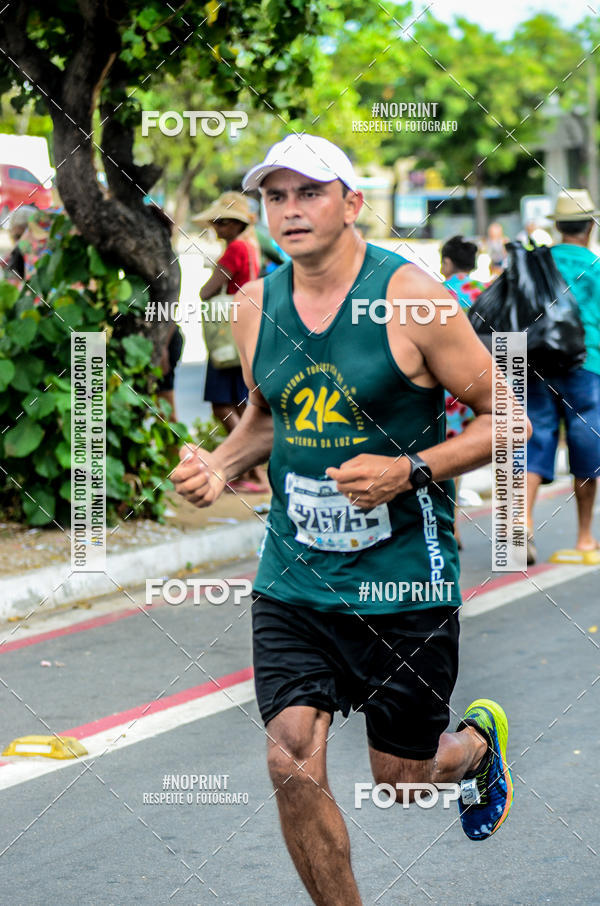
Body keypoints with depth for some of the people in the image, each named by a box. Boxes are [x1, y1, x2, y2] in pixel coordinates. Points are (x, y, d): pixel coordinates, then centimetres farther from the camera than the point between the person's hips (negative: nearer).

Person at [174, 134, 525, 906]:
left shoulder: (411, 299, -12)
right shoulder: (255, 306, 3)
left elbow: (502, 419, -6)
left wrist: (409, 471, -19)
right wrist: (220, 465, 1)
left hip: (404, 580, -3)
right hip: (293, 577, 4)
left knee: (401, 778, 8)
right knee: (292, 765, -10)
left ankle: (479, 741, 44)